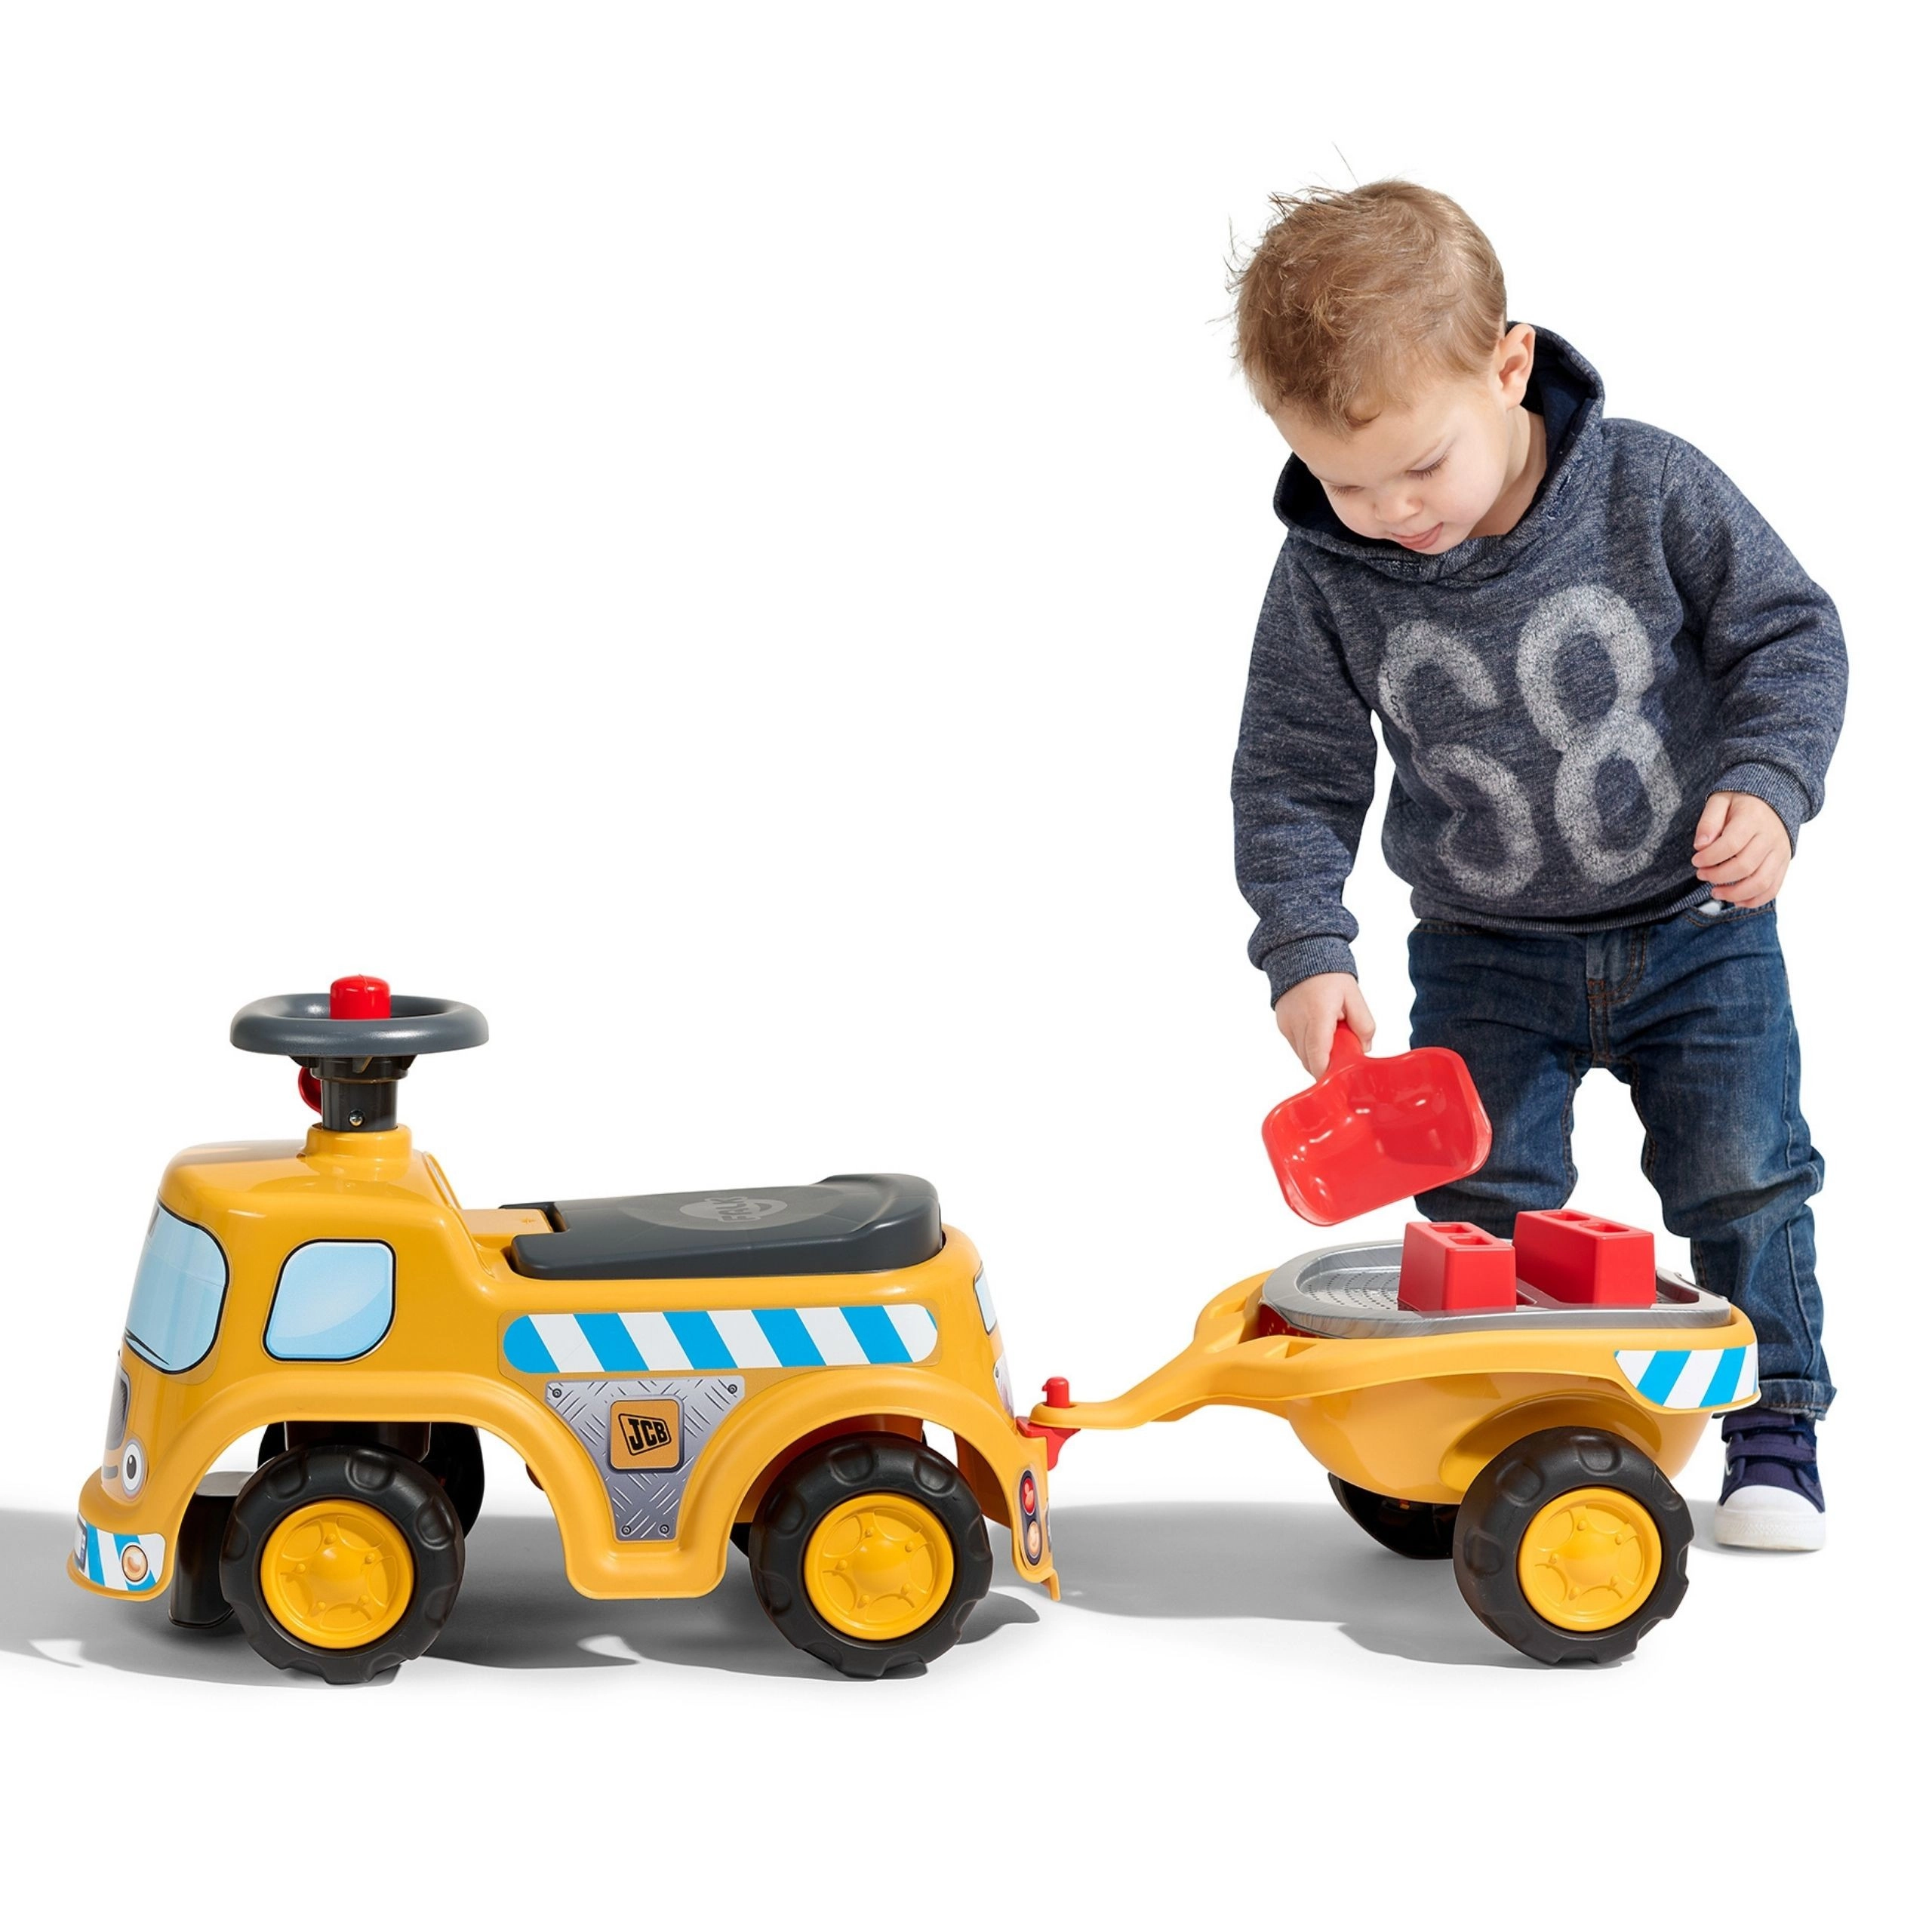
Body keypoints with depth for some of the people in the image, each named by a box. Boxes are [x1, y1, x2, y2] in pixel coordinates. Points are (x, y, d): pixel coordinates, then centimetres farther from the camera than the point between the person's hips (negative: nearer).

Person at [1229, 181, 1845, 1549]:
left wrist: (1767, 783, -22)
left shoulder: (1653, 491, -18)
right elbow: (1294, 779, -7)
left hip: (1696, 924, -1)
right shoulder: (1327, 578, -14)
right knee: (1476, 1204, -1)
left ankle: (1773, 1422, 17)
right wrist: (1304, 949, -18)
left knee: (1740, 1178, 0)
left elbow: (1790, 635, -7)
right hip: (1487, 957, 1)